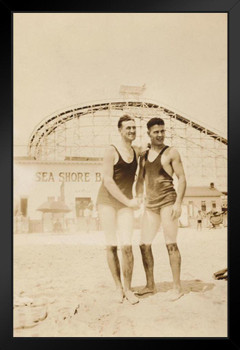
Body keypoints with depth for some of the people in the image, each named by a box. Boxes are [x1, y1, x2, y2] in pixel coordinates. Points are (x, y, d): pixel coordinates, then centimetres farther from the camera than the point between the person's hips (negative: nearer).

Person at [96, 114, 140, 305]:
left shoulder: (137, 152, 10)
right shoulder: (111, 151, -8)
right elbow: (107, 181, -15)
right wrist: (128, 202, -15)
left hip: (126, 204, 4)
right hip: (107, 201, -3)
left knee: (127, 246, -7)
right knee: (111, 246, 1)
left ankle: (128, 288, 9)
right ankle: (118, 287, 18)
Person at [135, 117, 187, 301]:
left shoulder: (171, 152, -1)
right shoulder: (144, 155, 15)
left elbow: (182, 178, -5)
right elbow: (140, 180, 19)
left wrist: (178, 203, -14)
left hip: (168, 202, -6)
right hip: (150, 205, 6)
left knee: (171, 244, -4)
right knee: (144, 244, 6)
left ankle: (177, 287, 7)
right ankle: (150, 284, 19)